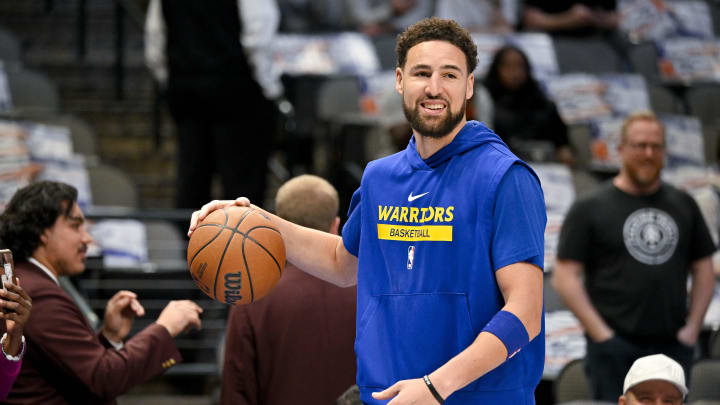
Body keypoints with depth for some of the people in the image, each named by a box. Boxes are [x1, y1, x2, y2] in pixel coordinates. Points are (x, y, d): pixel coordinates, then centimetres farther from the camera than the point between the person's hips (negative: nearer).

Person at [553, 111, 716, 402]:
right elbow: (565, 277, -4)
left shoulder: (684, 206, 13)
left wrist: (692, 327, 4)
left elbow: (703, 269, 17)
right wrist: (600, 333, -11)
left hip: (672, 345, 4)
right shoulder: (590, 209, 1)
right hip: (615, 347, -4)